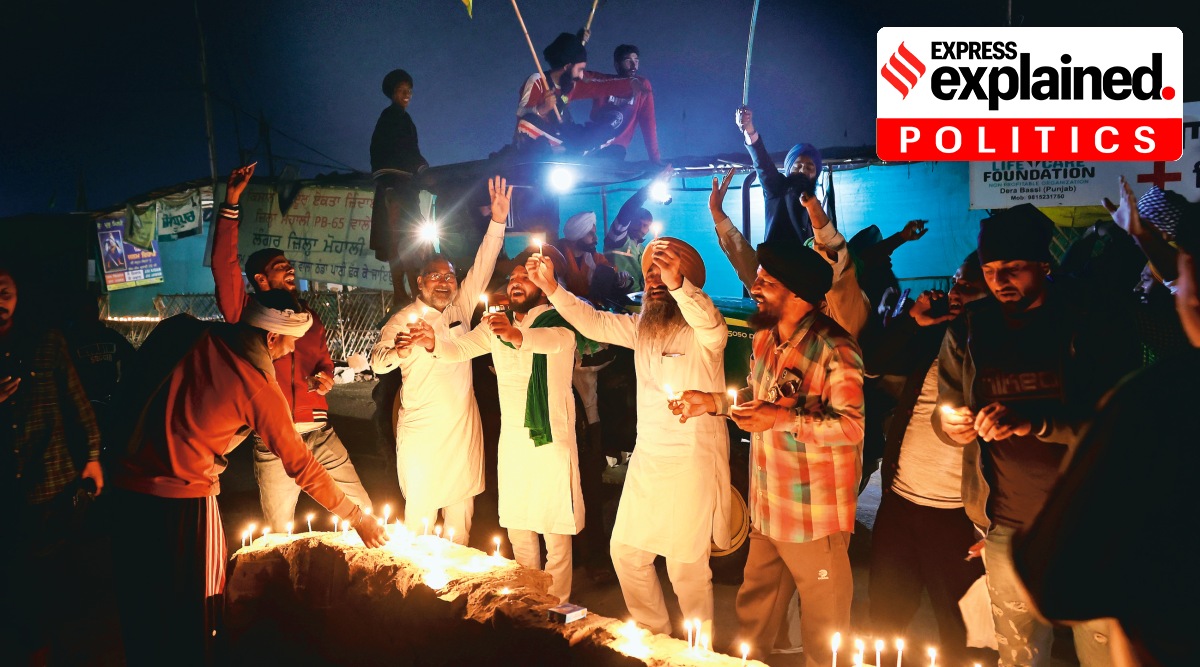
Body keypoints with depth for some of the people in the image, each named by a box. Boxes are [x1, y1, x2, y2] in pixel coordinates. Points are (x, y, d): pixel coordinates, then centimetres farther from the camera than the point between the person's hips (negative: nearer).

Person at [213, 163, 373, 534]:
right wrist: (231, 205, -16)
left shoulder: (309, 318, 17)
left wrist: (326, 377, 6)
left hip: (321, 433, 4)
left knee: (362, 513, 2)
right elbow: (224, 266, -11)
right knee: (279, 536, 6)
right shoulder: (245, 314, 3)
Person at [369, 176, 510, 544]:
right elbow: (377, 361, -14)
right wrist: (397, 353, -37)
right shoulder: (403, 319, -5)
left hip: (464, 428, 4)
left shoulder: (460, 307, 6)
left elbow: (481, 269, -1)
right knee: (420, 509, -1)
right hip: (422, 430, -4)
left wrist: (497, 222, -13)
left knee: (462, 507, 12)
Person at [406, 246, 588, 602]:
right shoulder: (498, 324, 13)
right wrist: (433, 342, -20)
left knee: (555, 525, -1)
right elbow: (461, 347, 2)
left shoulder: (559, 321, -7)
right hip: (511, 436, 6)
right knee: (517, 522, 14)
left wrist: (517, 335, -50)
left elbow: (553, 340, -30)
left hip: (551, 436, -6)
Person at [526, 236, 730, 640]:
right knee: (626, 550, 14)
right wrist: (552, 288, -8)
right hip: (646, 458, 7)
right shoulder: (641, 326, 9)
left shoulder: (700, 330, -13)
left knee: (686, 563, 1)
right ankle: (652, 633, 33)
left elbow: (713, 327, -35)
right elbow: (593, 322, 6)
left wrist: (677, 283, -52)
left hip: (692, 459, -7)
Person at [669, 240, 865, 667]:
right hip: (766, 511, 7)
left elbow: (854, 425, -27)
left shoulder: (833, 349, -21)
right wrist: (712, 402, 6)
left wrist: (783, 419, -31)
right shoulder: (765, 338, 7)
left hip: (815, 517, -7)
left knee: (822, 627, 14)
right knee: (752, 614, 20)